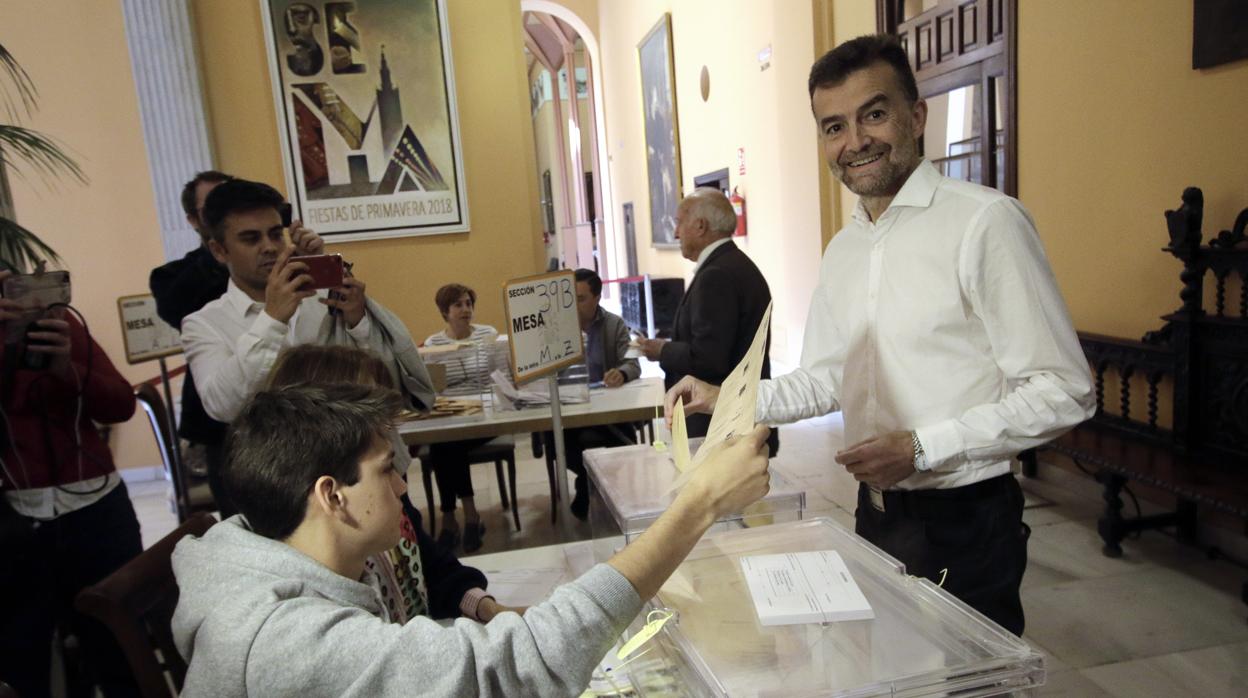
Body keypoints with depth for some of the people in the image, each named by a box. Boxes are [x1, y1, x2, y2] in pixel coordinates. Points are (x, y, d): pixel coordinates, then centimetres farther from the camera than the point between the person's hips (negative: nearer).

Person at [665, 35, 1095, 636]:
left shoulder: (984, 221, -16)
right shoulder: (842, 251, 7)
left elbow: (1062, 392, -16)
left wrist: (922, 448, -21)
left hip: (964, 521, -6)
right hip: (878, 514, 7)